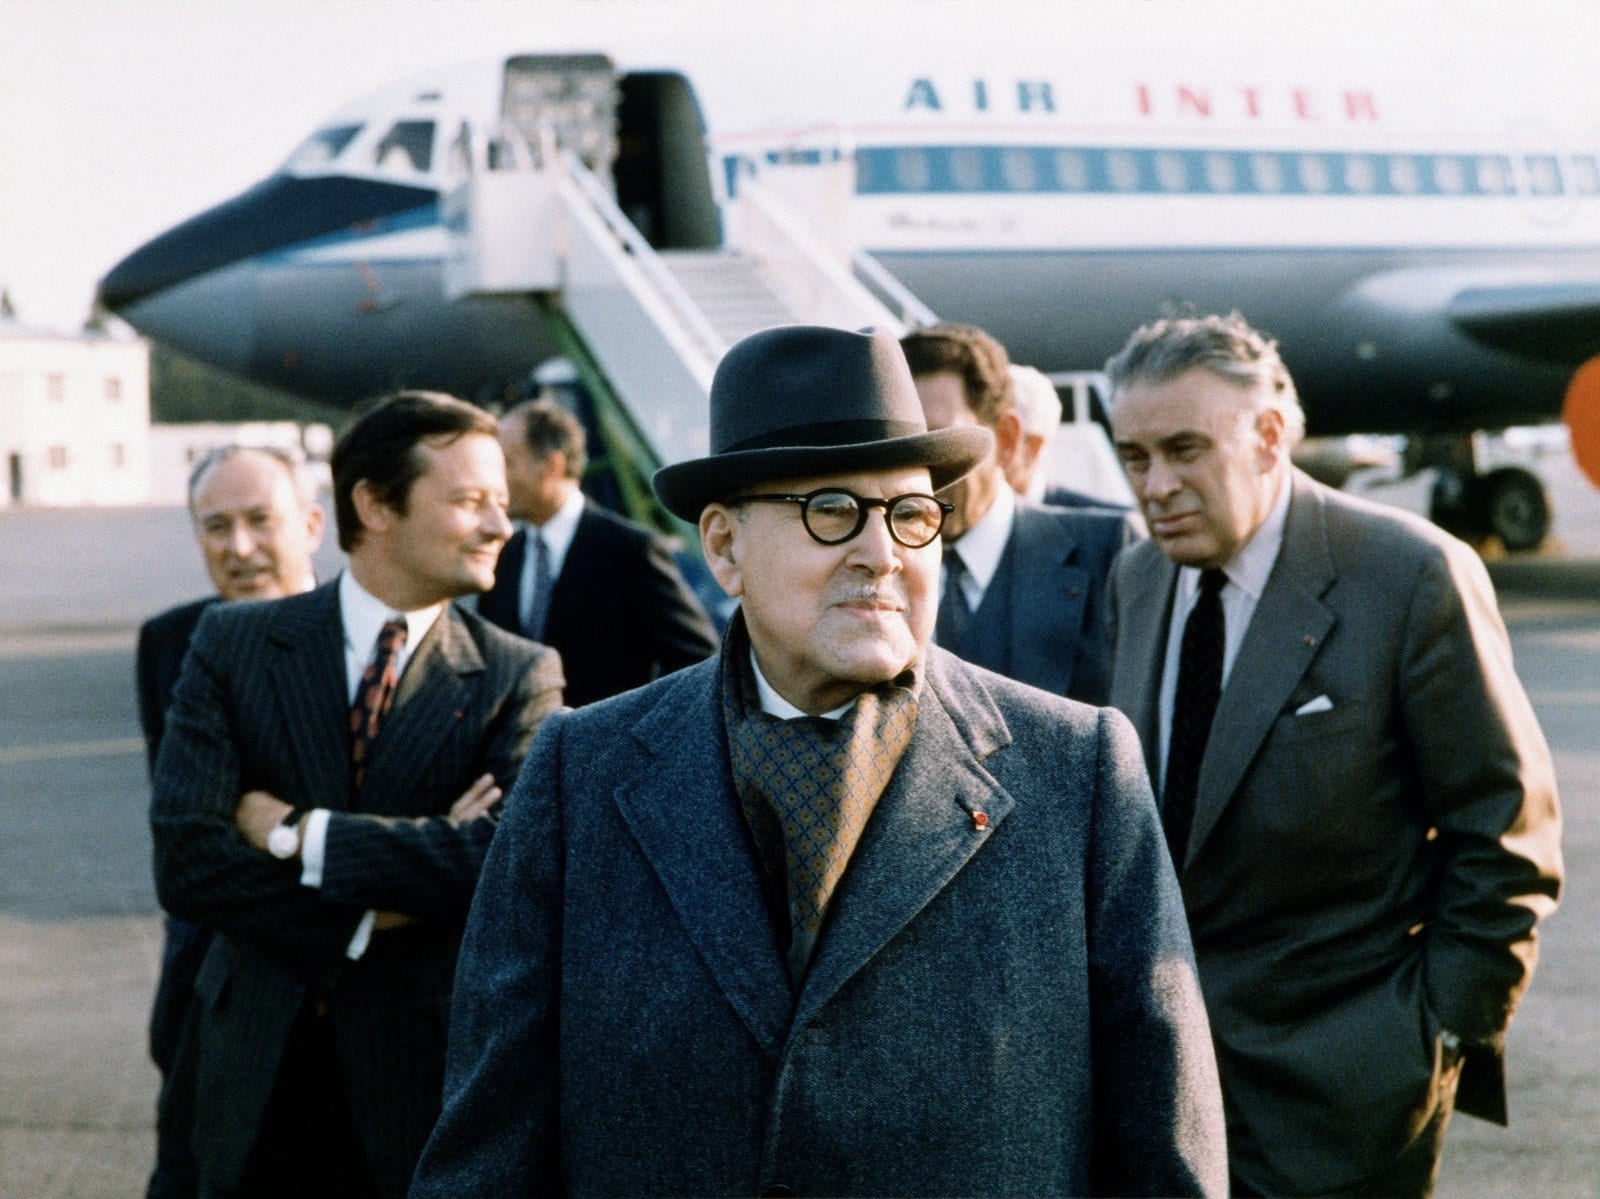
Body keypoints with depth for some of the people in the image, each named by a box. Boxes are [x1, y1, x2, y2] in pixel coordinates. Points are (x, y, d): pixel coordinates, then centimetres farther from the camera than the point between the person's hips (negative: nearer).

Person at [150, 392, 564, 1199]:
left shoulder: (520, 676, -4)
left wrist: (300, 834, -17)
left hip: (423, 1072, -1)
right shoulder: (234, 645, -1)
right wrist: (367, 917, -17)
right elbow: (185, 861, -11)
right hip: (257, 1069, 1)